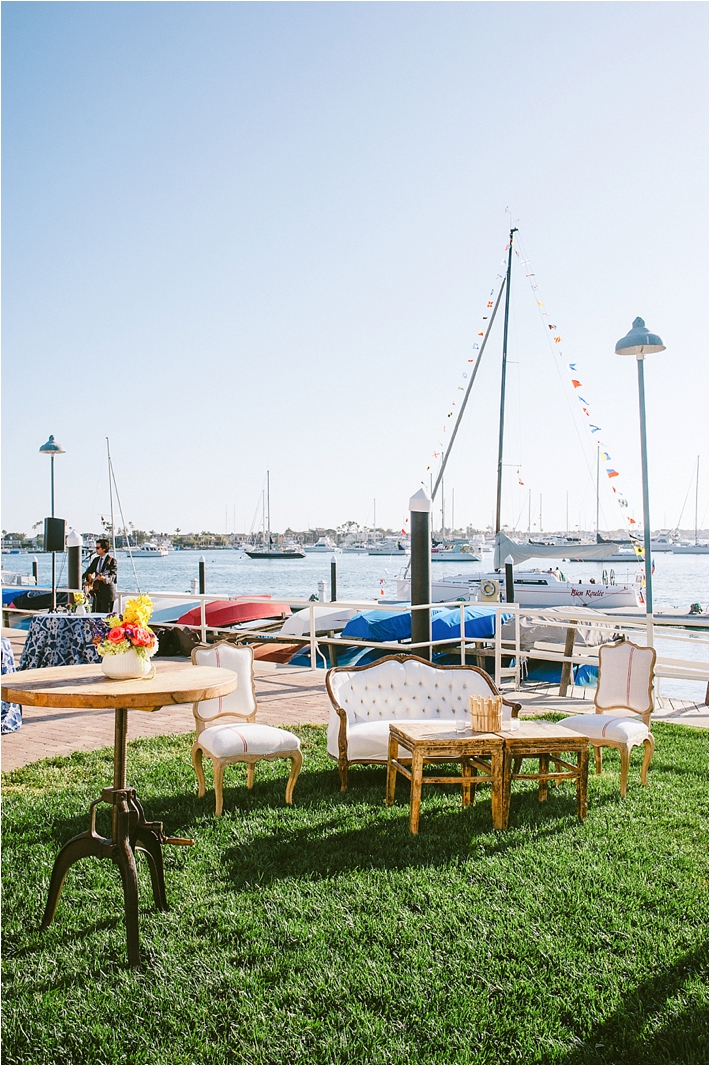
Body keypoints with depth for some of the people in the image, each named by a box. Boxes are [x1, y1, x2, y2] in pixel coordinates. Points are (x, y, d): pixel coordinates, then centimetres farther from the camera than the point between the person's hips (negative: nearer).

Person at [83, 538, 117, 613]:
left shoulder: (112, 560, -9)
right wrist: (87, 580, 5)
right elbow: (89, 571, 23)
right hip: (96, 593, 7)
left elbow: (113, 575, -19)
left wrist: (104, 578, -39)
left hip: (107, 593, -7)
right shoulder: (96, 559, 14)